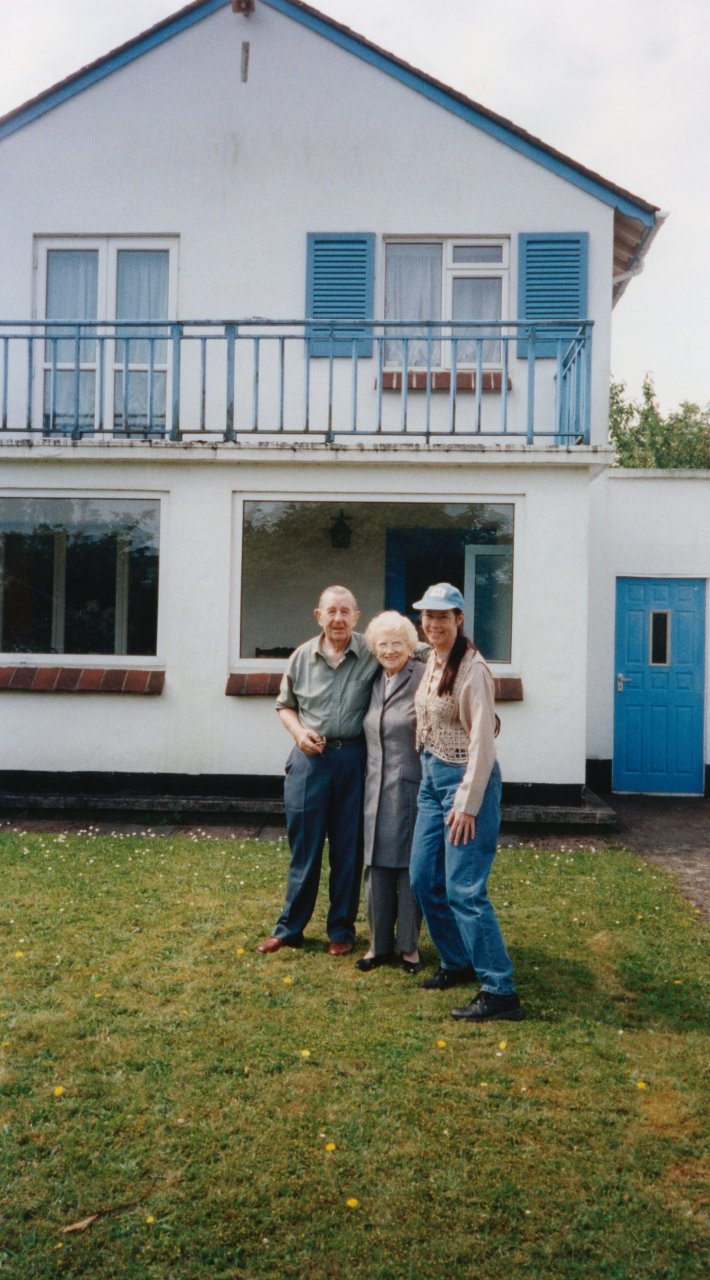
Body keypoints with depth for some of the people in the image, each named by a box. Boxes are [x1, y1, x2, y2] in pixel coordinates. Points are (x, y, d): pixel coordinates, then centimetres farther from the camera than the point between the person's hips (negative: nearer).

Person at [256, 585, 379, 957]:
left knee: (348, 849, 8)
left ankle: (342, 930, 22)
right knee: (303, 847, 8)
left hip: (354, 759, -1)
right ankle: (289, 928, 21)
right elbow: (285, 705, 13)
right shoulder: (302, 657, 4)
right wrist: (299, 732, -3)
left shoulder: (372, 655, -4)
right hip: (309, 759, 2)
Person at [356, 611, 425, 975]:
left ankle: (409, 945, 19)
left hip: (412, 788, -6)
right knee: (377, 866, 9)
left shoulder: (423, 680, -11)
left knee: (410, 867, 4)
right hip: (377, 788, 6)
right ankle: (379, 944, 21)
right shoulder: (375, 682, 11)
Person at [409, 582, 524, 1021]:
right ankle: (458, 962, 29)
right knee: (424, 878, 12)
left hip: (467, 780, -9)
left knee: (464, 889, -9)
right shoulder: (433, 662, 9)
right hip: (432, 777, 9)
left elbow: (482, 741, -19)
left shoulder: (472, 669, -17)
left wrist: (467, 804, -20)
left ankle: (500, 991, -1)